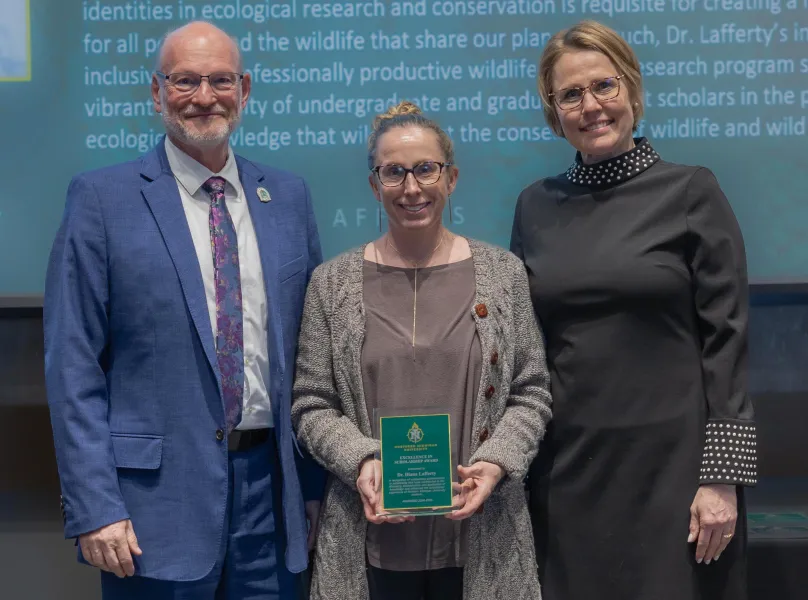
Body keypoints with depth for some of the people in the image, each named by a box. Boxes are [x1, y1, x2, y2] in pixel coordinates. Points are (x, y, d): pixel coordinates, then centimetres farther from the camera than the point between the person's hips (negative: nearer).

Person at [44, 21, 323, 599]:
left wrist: (316, 483, 8)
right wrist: (94, 505, -12)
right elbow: (73, 365, -6)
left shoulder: (289, 196, 7)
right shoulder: (101, 198, -4)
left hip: (271, 486, 4)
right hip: (158, 492, -3)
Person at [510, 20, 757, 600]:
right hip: (567, 461, 3)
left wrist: (721, 475, -10)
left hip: (670, 456, -3)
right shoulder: (536, 205, 6)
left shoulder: (692, 192, -4)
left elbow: (726, 339, -6)